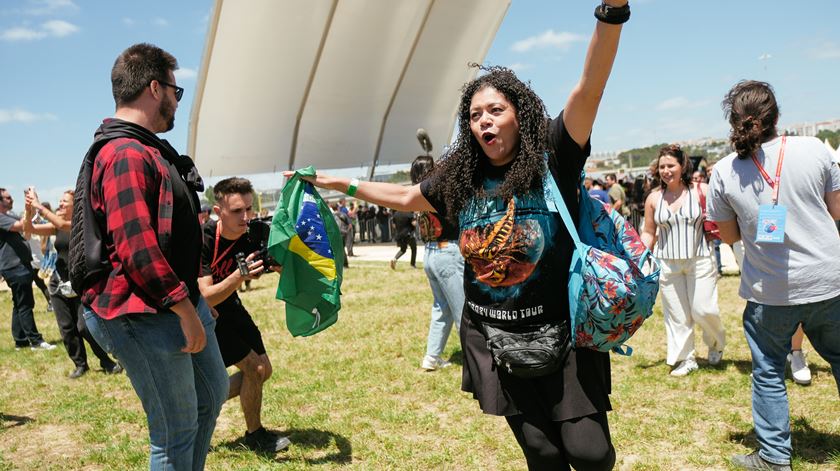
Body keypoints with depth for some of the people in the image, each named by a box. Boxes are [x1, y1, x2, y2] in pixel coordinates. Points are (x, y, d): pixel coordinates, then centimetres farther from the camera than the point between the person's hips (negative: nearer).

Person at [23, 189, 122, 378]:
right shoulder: (56, 227, 9)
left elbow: (62, 224, -26)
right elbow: (29, 229, 4)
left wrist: (38, 206, -22)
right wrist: (29, 210, -14)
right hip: (59, 283, 6)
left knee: (84, 326, -11)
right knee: (66, 328, 6)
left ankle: (107, 362, 5)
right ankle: (80, 364, 21)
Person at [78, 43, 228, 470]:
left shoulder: (148, 150, 15)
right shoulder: (126, 154, -19)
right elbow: (137, 249, -27)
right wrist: (185, 309, -21)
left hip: (179, 300, 11)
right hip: (145, 315, -11)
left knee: (212, 394, 23)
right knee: (177, 428, 2)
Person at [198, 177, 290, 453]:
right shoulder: (203, 240, -30)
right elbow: (206, 298, -33)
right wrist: (240, 275, -48)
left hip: (228, 306, 7)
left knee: (263, 371, 10)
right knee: (254, 367, -11)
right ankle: (254, 434, 12)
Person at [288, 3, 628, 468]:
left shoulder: (552, 159, -8)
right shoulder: (461, 179, 4)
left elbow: (590, 88, -21)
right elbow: (405, 197, 20)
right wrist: (335, 183, 24)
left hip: (559, 332, -3)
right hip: (491, 336, 3)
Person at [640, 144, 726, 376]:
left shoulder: (701, 191, -3)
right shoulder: (654, 198, 4)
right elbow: (648, 233, 10)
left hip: (700, 260, -2)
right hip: (667, 263, 2)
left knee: (703, 310, -3)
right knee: (676, 314, 5)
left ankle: (716, 343, 28)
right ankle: (685, 359, 19)